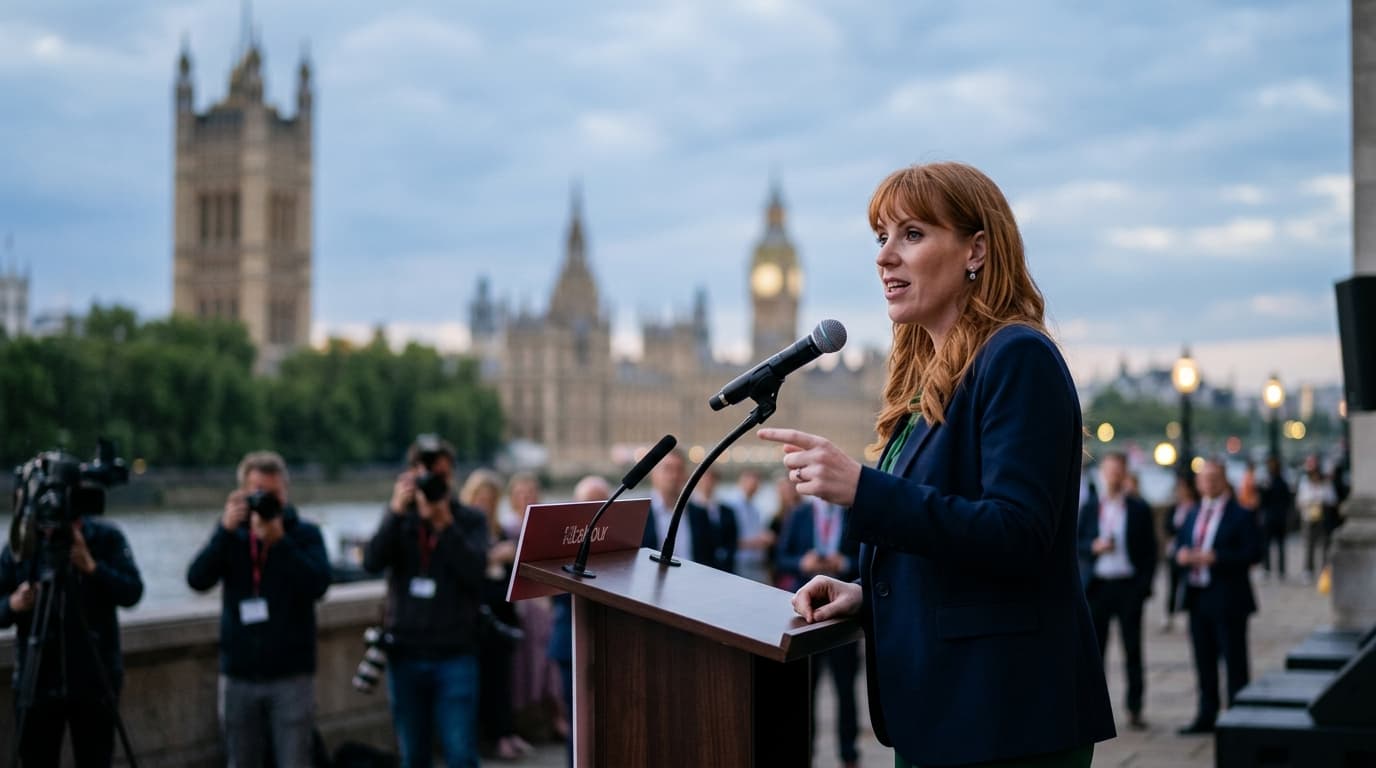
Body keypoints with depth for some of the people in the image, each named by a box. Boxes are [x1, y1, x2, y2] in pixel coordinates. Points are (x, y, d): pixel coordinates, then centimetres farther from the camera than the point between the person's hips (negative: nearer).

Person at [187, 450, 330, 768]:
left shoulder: (305, 534, 1)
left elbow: (318, 584, -16)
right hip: (239, 674, 3)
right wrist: (225, 529, -19)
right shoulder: (230, 534, 7)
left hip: (291, 674, -3)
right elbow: (197, 579, -9)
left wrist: (279, 540, -22)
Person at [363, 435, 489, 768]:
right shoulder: (399, 518, 8)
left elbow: (474, 570, -14)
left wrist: (444, 523, -22)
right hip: (405, 653, 2)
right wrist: (397, 510, -18)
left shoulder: (470, 520, 3)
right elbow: (372, 562, -9)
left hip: (455, 655, -2)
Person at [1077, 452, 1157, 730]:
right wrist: (1094, 547, -13)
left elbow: (1150, 550, 3)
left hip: (1129, 587, -1)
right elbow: (1077, 545, 8)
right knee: (1094, 648, 3)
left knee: (1132, 650, 3)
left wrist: (1144, 585, -6)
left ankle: (1135, 709, 8)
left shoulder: (1139, 509, 4)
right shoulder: (1089, 509, 9)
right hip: (1097, 586, 1)